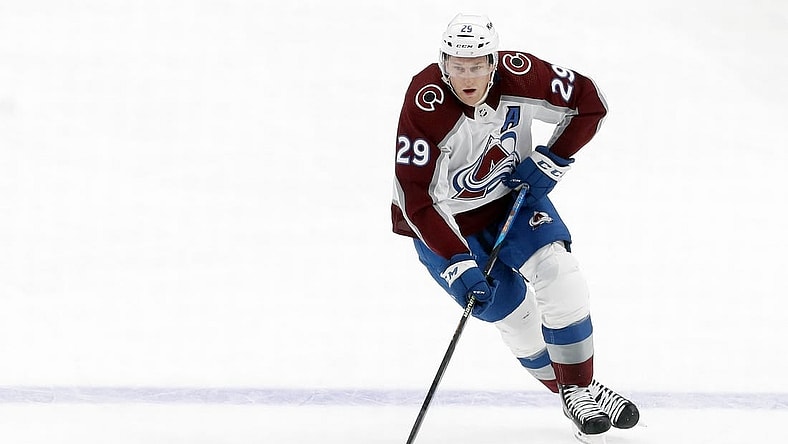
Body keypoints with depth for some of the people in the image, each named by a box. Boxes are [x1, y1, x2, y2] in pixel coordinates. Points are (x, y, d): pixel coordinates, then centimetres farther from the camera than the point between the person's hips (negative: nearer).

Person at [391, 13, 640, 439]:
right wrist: (457, 264, -35)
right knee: (513, 311, -8)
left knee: (557, 274, -14)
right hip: (445, 219, -3)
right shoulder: (425, 105, -33)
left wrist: (550, 160, -16)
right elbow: (414, 200, -31)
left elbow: (589, 102, -8)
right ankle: (572, 396, 12)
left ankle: (583, 385, 2)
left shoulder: (518, 75, -25)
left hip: (512, 193, 3)